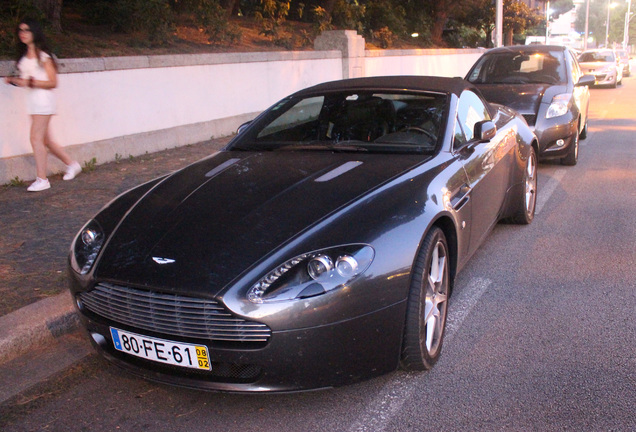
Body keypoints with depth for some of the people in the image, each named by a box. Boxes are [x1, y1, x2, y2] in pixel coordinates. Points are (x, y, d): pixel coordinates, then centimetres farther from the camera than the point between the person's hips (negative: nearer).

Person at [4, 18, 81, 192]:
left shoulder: (43, 56, -9)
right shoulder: (24, 56, 14)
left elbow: (52, 82, -12)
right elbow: (26, 79, 19)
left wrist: (30, 82, -21)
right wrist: (14, 80, 1)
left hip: (43, 99, -8)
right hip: (32, 100, 8)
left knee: (36, 138, -11)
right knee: (45, 140, 11)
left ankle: (42, 180, -5)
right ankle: (71, 164, 28)